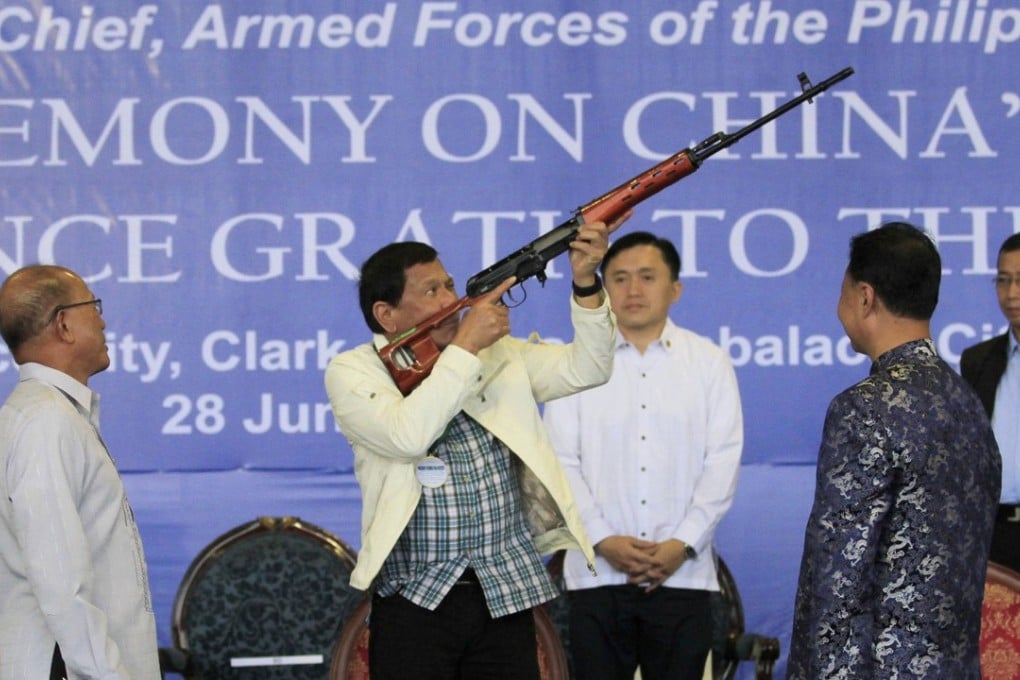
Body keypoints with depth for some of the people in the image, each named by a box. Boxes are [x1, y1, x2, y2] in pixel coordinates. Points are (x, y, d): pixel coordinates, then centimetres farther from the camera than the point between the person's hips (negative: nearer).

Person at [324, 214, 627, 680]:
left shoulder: (498, 354, 10)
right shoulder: (352, 372, -3)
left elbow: (585, 369, 2)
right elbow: (407, 435, -20)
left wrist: (586, 283, -12)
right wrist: (465, 348, -16)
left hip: (506, 597, 3)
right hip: (416, 601, -3)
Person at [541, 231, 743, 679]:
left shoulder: (710, 363, 6)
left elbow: (723, 462, 1)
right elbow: (561, 462, 1)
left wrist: (682, 544, -10)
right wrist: (602, 540, -11)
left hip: (682, 573, 0)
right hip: (597, 575, 0)